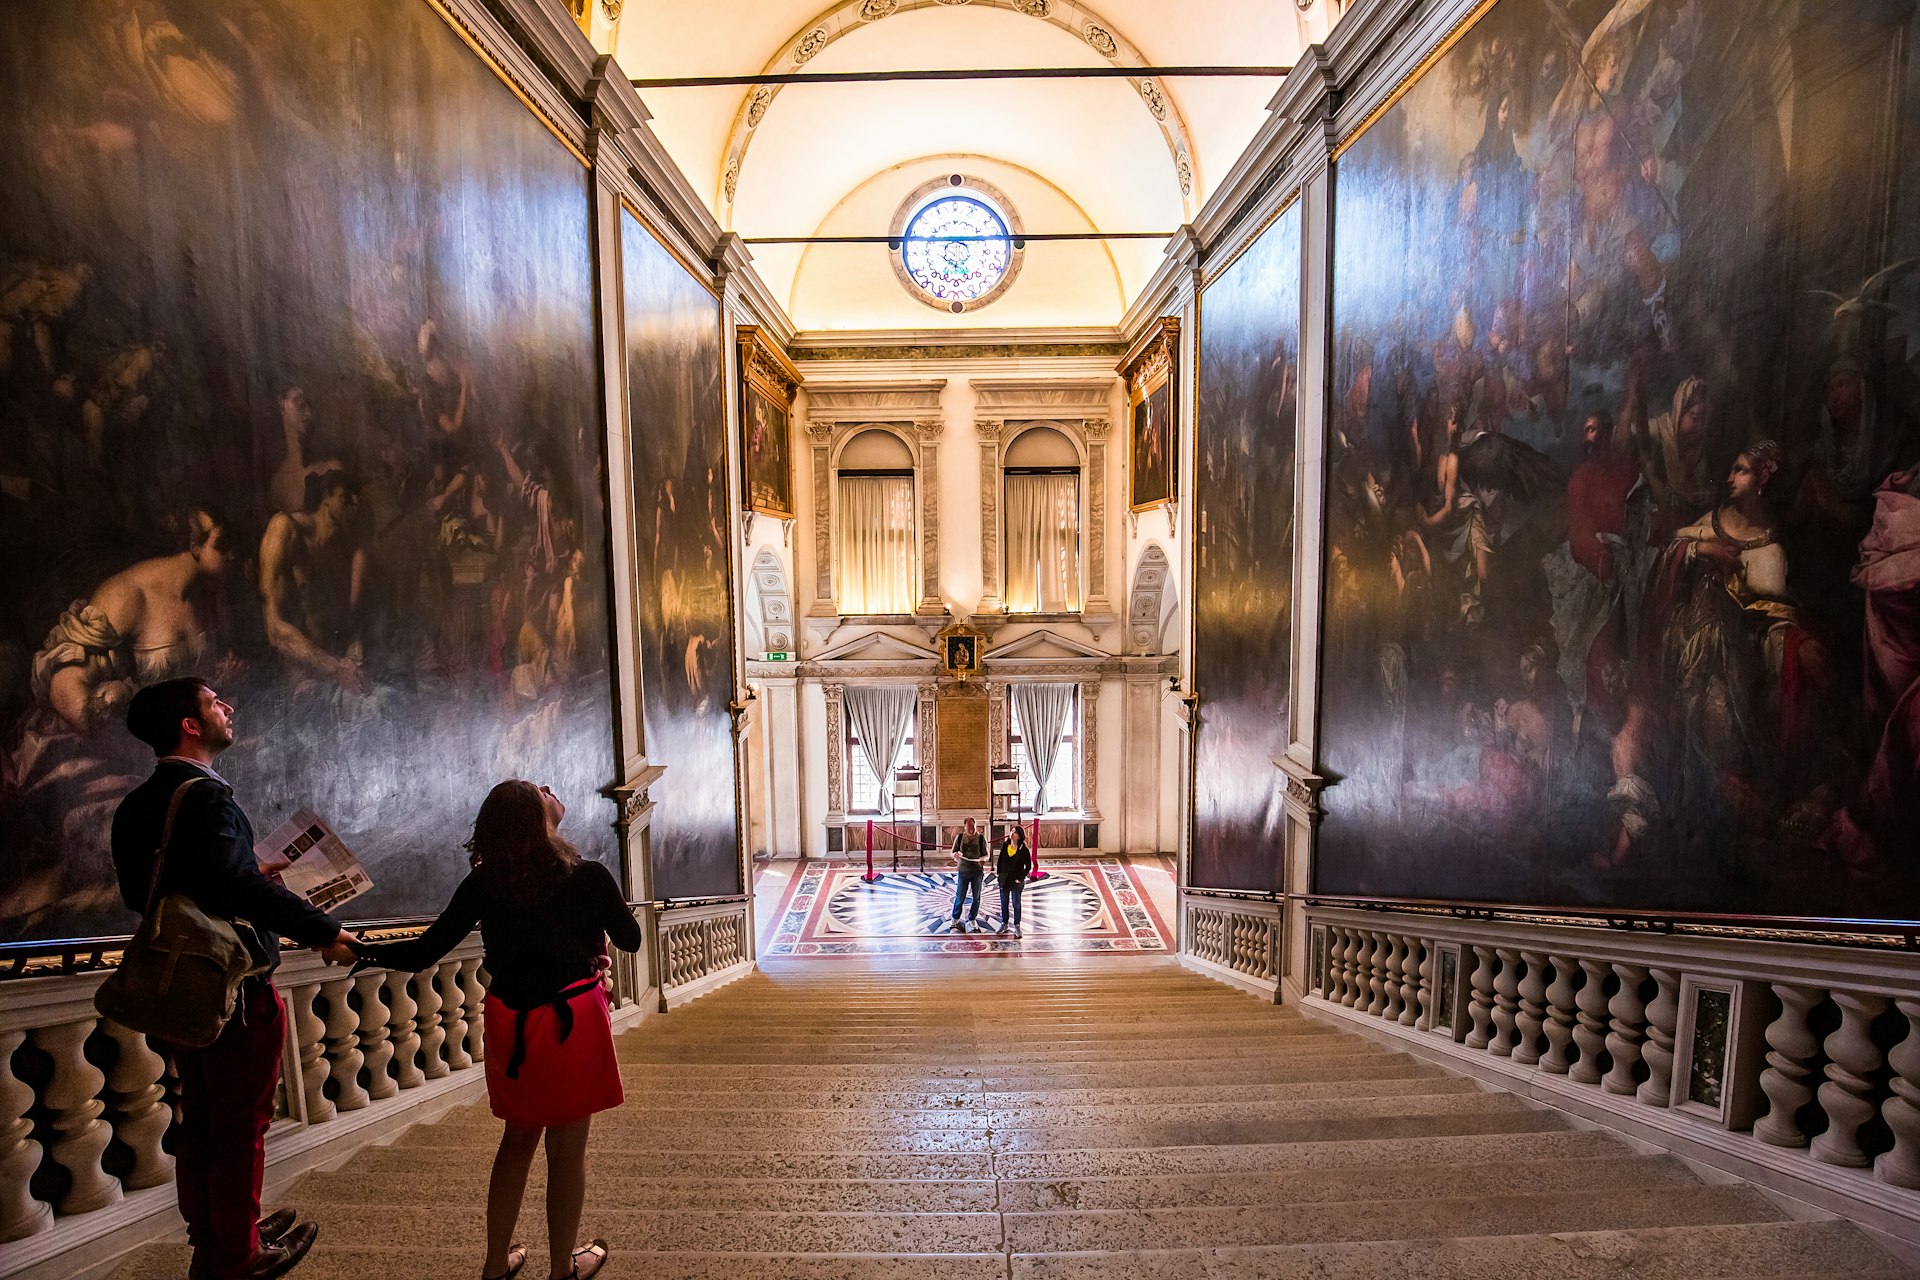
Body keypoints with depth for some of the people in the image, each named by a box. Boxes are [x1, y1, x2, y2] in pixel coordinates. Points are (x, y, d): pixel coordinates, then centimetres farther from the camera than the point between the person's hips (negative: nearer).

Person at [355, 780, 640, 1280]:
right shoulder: (589, 876, -17)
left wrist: (362, 951, 12)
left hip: (510, 1022, 4)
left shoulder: (482, 884, -8)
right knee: (567, 1149, 14)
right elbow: (630, 940, -6)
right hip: (574, 1020, -3)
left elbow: (422, 953, -5)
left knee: (518, 1136, 26)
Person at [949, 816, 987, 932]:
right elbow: (953, 853, 3)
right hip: (963, 871, -1)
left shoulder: (981, 838, -4)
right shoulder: (959, 837, -2)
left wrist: (983, 860, -23)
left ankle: (972, 919, 26)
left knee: (976, 898, 9)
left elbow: (986, 854, 0)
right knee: (960, 897, 2)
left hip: (977, 871, 1)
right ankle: (955, 920, 18)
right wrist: (955, 855, -21)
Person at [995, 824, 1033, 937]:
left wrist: (1020, 878, -9)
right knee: (1004, 903, 13)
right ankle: (1004, 924, 27)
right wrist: (998, 873, 4)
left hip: (1016, 881, -4)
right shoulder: (1005, 846, 0)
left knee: (1016, 904, 6)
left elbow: (1028, 867, -6)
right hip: (1004, 879, 4)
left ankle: (1017, 926, 18)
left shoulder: (1024, 850, -12)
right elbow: (1000, 860, 8)